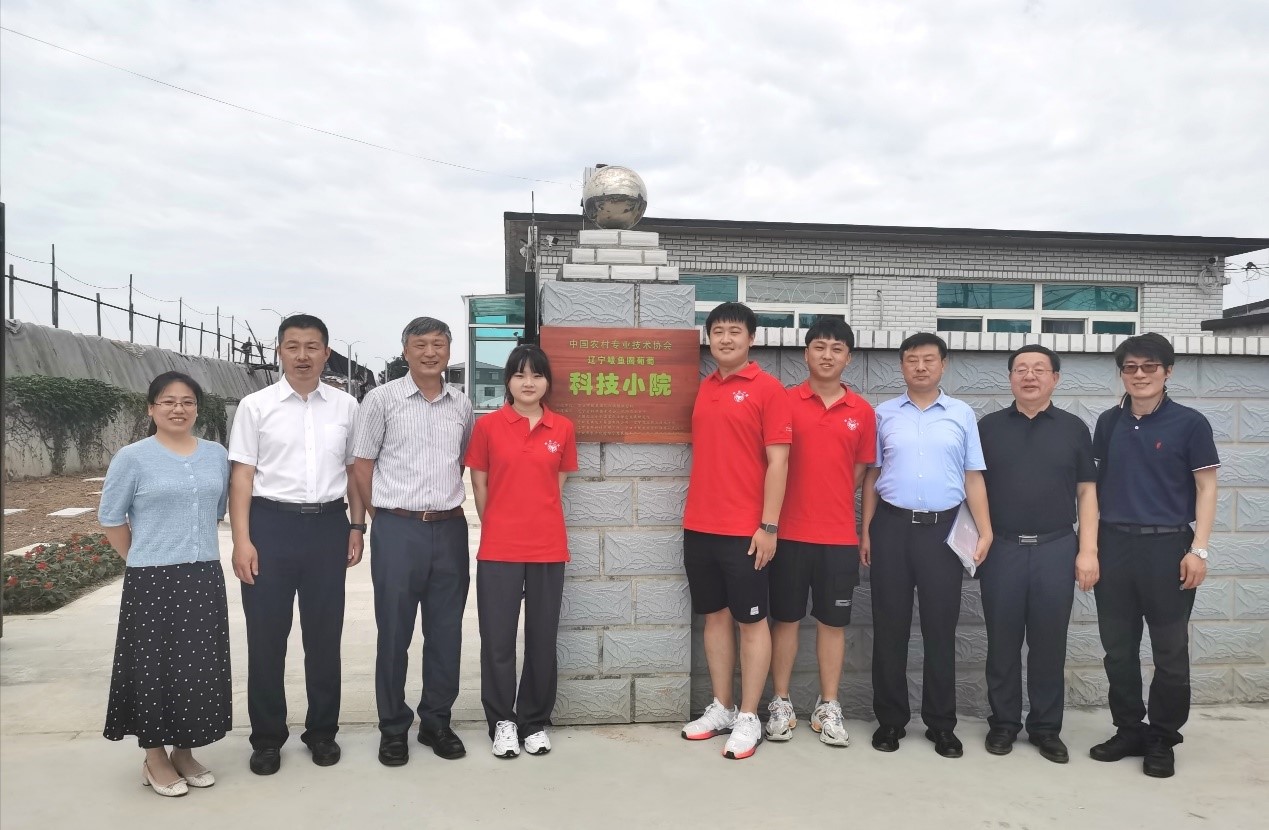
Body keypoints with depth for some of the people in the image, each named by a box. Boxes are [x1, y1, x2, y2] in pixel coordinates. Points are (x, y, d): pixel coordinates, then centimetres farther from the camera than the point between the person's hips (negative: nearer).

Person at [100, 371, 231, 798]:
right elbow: (110, 518, 0)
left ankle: (184, 752, 26)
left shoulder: (216, 455, 6)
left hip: (204, 578, 4)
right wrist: (143, 561, 3)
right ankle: (155, 758, 22)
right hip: (152, 582, -4)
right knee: (154, 668, 5)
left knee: (200, 668, 9)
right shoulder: (132, 458, -7)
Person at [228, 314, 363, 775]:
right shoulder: (255, 406, -1)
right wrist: (242, 541, -8)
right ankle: (267, 737, 25)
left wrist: (357, 526, 7)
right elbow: (242, 476, -2)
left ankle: (322, 731, 28)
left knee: (325, 634, 11)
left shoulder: (345, 407, 5)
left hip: (328, 525, 2)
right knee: (266, 636, 8)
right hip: (271, 524, -1)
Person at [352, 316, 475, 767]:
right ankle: (393, 727, 19)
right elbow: (362, 467, 1)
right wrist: (388, 519, 1)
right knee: (394, 632, 5)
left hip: (450, 529, 4)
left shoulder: (461, 404, 8)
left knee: (446, 632, 10)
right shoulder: (381, 399, -2)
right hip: (398, 530, -3)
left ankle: (436, 721, 25)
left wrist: (449, 505, 12)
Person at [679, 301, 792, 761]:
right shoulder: (703, 389, 10)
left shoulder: (768, 388, -7)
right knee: (715, 615, 14)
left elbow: (777, 461, -11)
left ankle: (748, 719, 14)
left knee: (752, 620, 5)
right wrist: (697, 510, 12)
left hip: (745, 529, -6)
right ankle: (720, 708, 26)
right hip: (699, 526, 6)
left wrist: (769, 525, -15)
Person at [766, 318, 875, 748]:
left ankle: (828, 707, 22)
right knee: (785, 617, 8)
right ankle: (781, 703, 20)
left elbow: (861, 470, 11)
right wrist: (784, 511, -2)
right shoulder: (786, 401, -1)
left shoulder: (862, 411, 4)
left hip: (839, 534, 2)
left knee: (833, 621, 9)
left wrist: (831, 502, 6)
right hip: (790, 531, -1)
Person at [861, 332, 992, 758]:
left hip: (943, 529, 0)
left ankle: (941, 724, 19)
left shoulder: (962, 414, 7)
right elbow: (872, 476, 8)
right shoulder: (884, 414, 7)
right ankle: (890, 719, 18)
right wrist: (865, 531, 4)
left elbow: (973, 478, 6)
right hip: (892, 526, 1)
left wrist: (985, 531, -2)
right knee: (889, 627, 6)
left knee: (940, 628, 6)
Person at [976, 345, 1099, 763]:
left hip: (1056, 549, 0)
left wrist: (1088, 550, -2)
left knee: (1049, 642, 7)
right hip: (1001, 548, 0)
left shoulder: (1073, 428, 6)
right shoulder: (988, 427, 6)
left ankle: (1046, 727, 20)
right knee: (1002, 641, 7)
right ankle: (1003, 722, 20)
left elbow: (1087, 492, 5)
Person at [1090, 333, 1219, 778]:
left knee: (1170, 650, 6)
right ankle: (1129, 730, 24)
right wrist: (1089, 545, 8)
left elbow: (1206, 488, -3)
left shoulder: (1190, 423, -3)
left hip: (1168, 546, -3)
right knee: (1118, 648, 10)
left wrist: (1198, 549, -10)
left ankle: (1162, 740, 20)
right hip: (1114, 545, 4)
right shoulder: (1108, 422, 7)